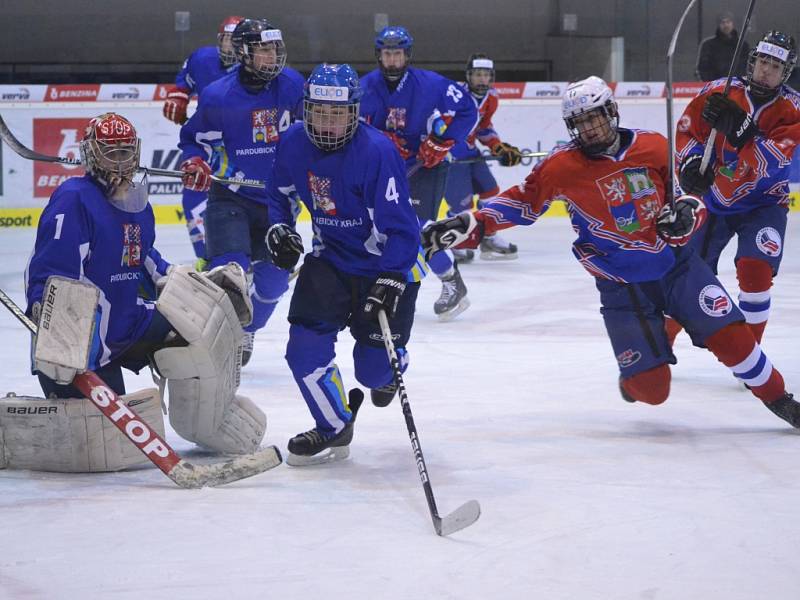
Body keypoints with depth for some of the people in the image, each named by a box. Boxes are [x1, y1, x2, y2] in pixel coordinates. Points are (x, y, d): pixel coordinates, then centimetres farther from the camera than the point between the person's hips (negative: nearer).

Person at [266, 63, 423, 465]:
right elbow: (280, 191, 14)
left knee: (375, 368, -4)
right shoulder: (293, 143, -8)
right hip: (331, 258, 5)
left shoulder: (376, 151, -27)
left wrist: (390, 283, -34)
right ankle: (334, 430, 6)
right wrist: (279, 229, -4)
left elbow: (401, 227, -26)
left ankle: (385, 371, 37)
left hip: (390, 265, -5)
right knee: (305, 343, -14)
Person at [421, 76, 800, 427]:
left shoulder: (653, 147, -5)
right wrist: (466, 227, -15)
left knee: (730, 336, -9)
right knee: (651, 389, -4)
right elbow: (520, 202, -4)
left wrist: (686, 215, -18)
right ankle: (634, 375, 33)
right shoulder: (563, 167, -11)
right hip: (621, 285, -2)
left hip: (676, 264, 2)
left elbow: (690, 192, 5)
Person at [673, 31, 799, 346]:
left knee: (755, 269, -21)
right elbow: (687, 130, 2)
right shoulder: (719, 92, -9)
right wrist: (691, 161, -16)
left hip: (763, 204, -2)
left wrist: (738, 127, -35)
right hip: (714, 199, 2)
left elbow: (766, 163, -24)